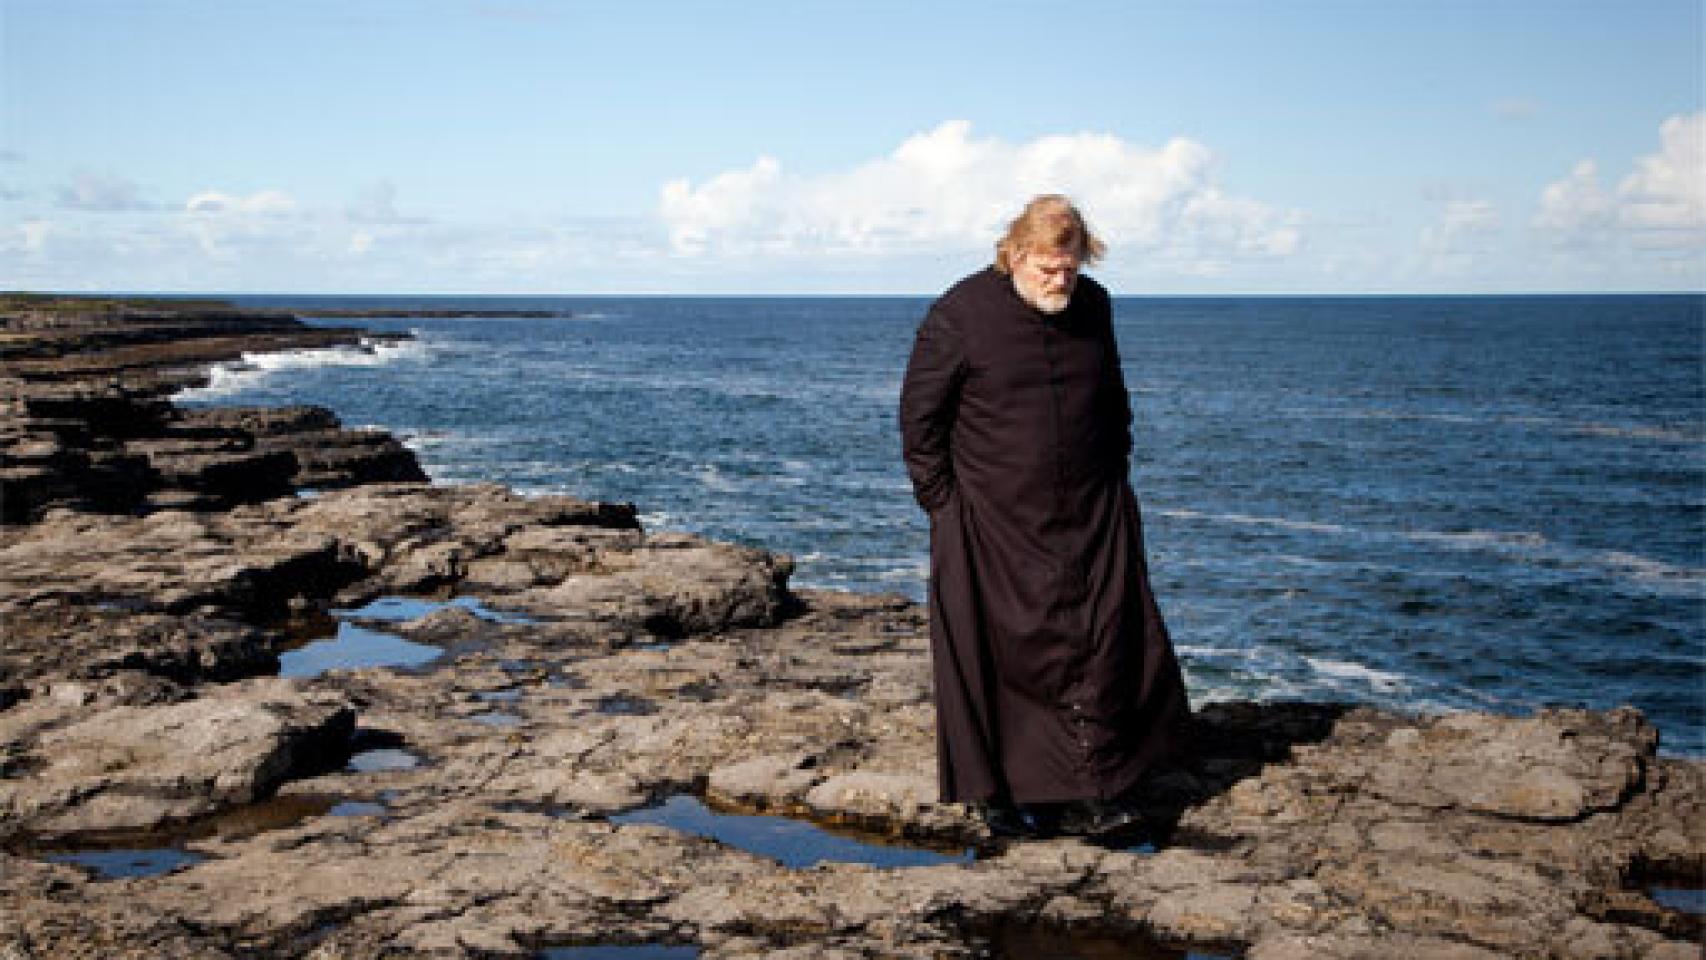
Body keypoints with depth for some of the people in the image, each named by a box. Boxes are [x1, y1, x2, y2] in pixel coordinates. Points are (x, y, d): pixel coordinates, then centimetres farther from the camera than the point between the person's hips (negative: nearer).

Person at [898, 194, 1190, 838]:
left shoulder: (1093, 307, 6)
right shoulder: (961, 314, -10)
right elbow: (920, 415, -5)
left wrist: (1114, 480, 14)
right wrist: (944, 503, -6)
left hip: (1090, 518, 4)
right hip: (993, 526, -4)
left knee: (1103, 650, 1)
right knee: (1001, 656, 2)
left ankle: (1095, 795, 9)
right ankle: (997, 793, 16)